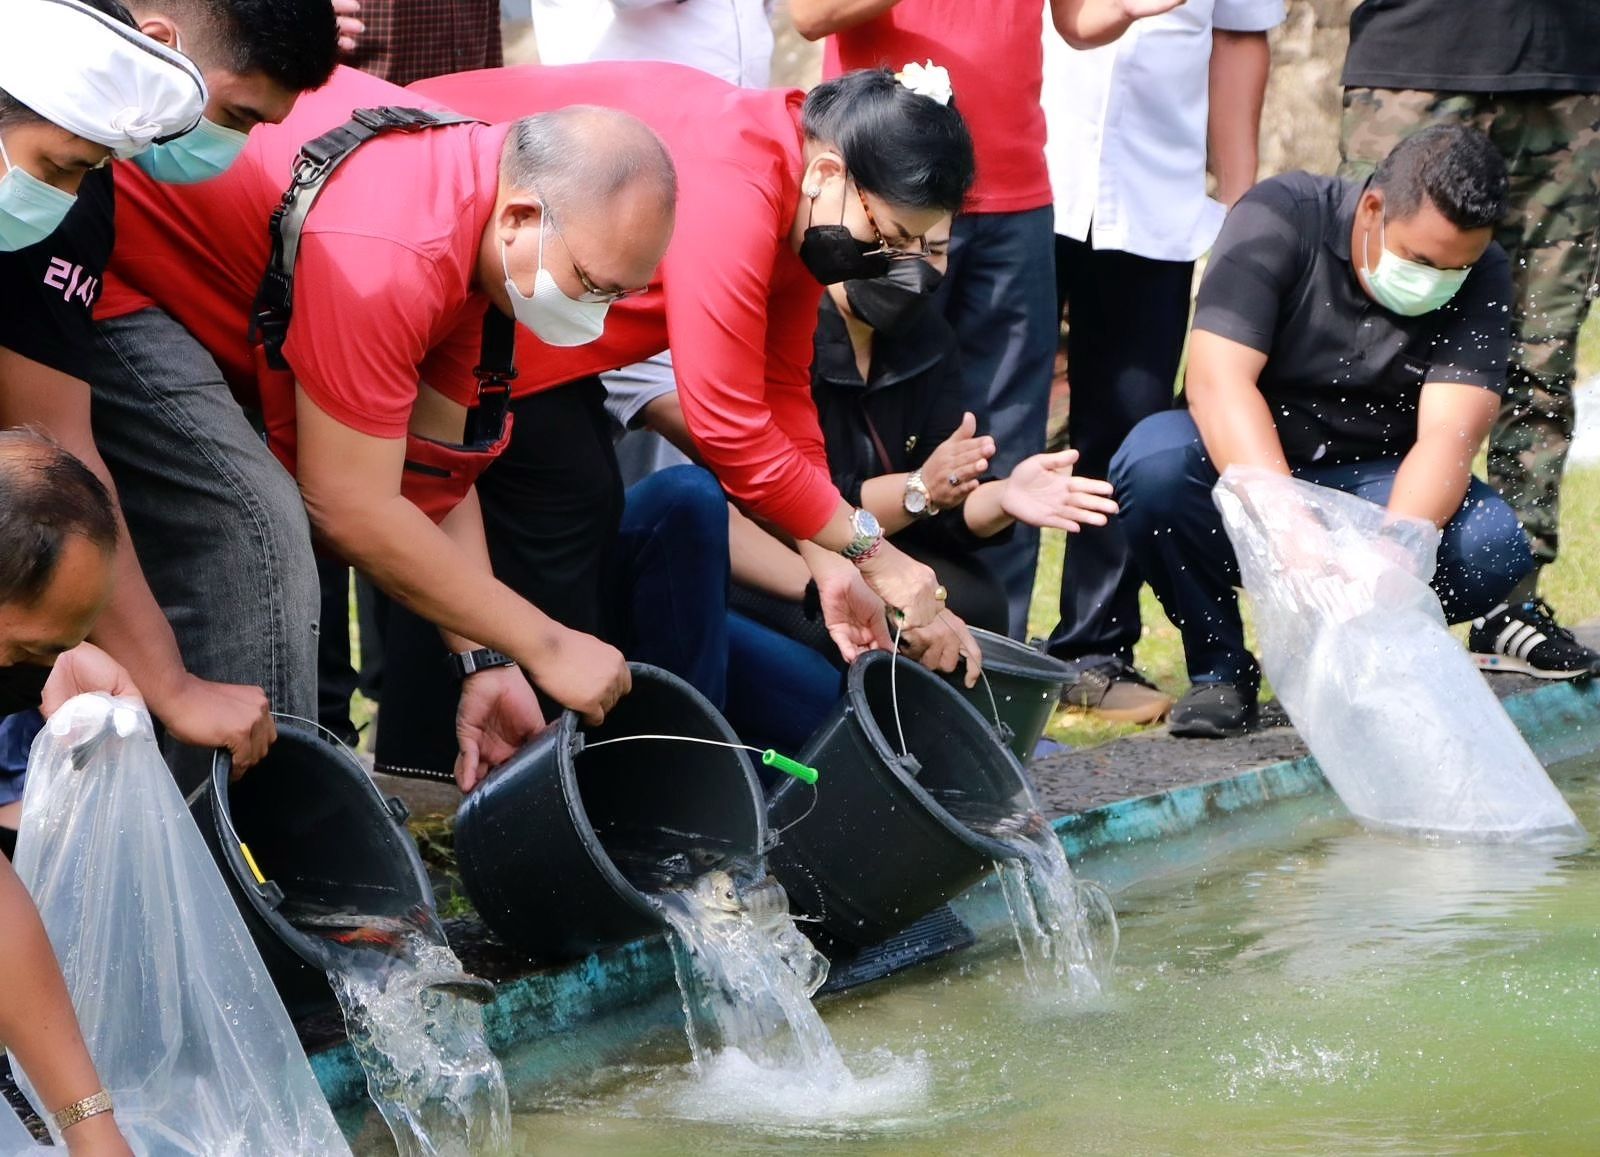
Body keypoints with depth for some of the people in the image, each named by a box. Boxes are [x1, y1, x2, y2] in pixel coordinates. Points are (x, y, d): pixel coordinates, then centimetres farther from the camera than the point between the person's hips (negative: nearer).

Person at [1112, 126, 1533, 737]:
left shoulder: (1482, 277, -10)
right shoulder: (1279, 218, -18)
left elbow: (1451, 433, -22)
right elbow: (1217, 379, -29)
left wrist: (1398, 544, -44)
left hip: (1373, 486, 2)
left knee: (1494, 547, -27)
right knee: (1154, 462, -35)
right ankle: (1218, 668, -9)